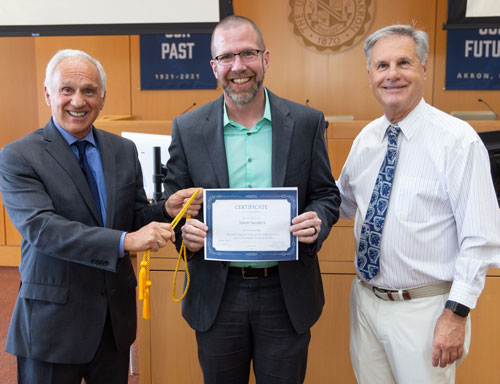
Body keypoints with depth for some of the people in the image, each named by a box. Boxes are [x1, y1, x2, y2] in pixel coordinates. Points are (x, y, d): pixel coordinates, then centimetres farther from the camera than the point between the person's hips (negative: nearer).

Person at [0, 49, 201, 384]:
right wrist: (124, 241, -31)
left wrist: (166, 210, -14)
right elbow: (42, 228, -22)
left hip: (116, 315, 5)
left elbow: (134, 217, 9)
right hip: (53, 318, -4)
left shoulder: (124, 151, 5)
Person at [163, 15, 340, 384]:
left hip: (287, 294, 0)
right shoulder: (188, 128, -2)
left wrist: (317, 221, -19)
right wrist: (184, 230, -18)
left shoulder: (307, 122, -2)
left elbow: (327, 195, 3)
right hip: (217, 295, 1)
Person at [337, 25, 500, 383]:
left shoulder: (458, 139, -14)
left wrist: (456, 313, -17)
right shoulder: (366, 138, 4)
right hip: (366, 300, 6)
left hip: (425, 310, -5)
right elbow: (345, 203, 17)